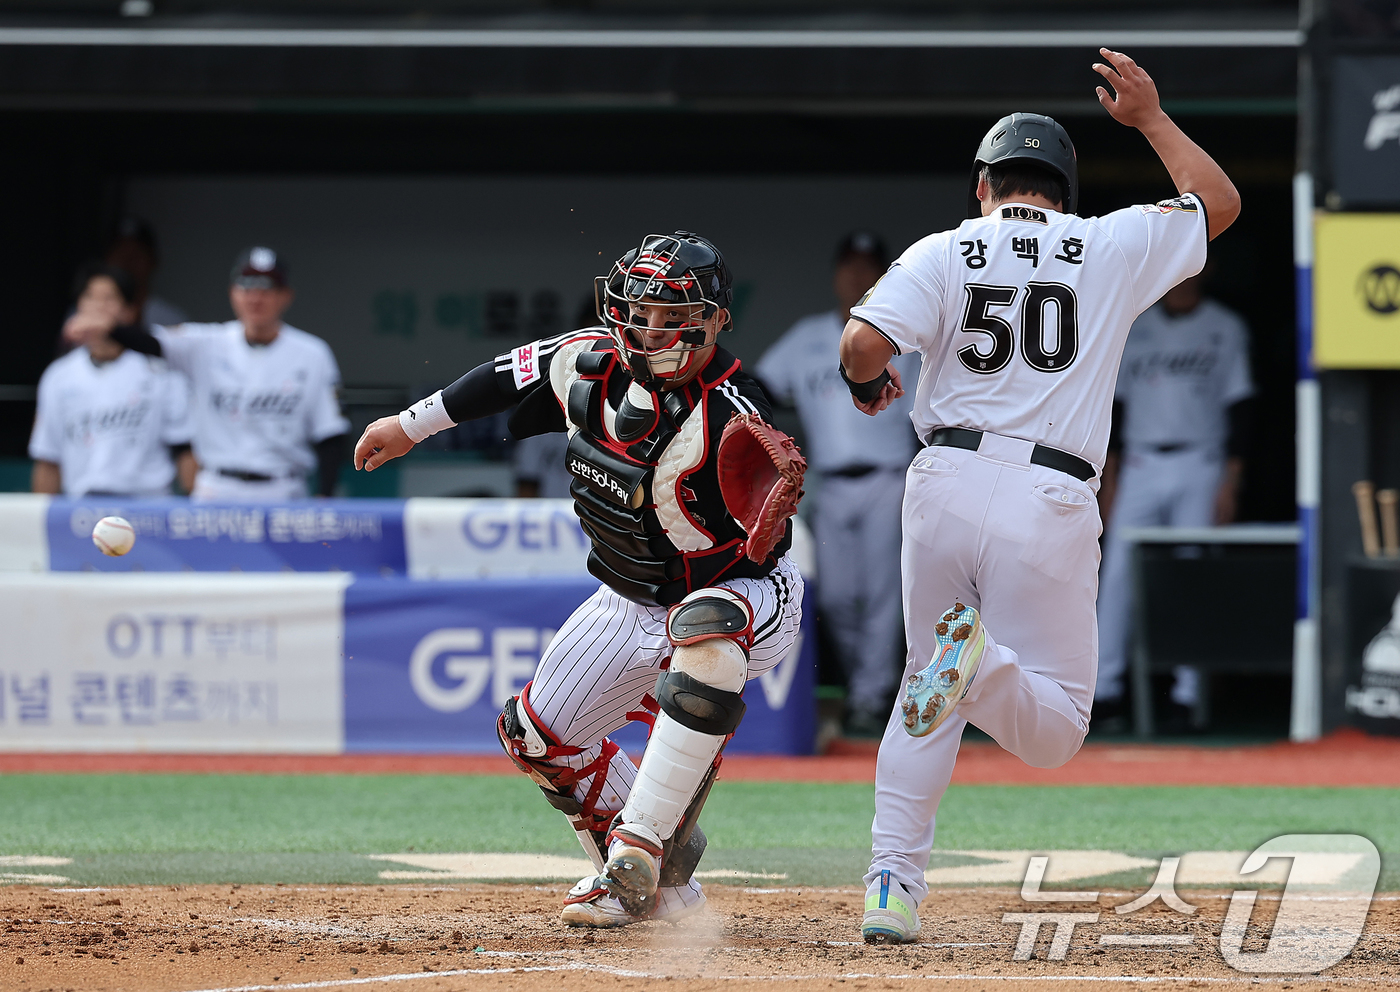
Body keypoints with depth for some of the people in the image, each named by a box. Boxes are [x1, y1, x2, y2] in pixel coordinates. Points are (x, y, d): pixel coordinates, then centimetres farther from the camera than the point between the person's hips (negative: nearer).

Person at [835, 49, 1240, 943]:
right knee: (1055, 732, 3)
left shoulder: (945, 253, 5)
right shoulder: (1114, 248, 8)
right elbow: (1221, 203, 24)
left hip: (948, 486, 2)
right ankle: (984, 664, -31)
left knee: (924, 695, 20)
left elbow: (863, 345, -9)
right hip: (1050, 503, -2)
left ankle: (893, 890, 9)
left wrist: (869, 383, 14)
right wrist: (1152, 118, 35)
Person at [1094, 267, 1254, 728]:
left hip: (1199, 467, -2)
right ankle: (1105, 689, -3)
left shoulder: (1225, 328, 4)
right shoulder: (1133, 325, 10)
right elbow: (1115, 402, 12)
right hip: (1140, 464, 2)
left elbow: (1238, 407, 1)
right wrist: (1110, 475, 5)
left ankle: (1188, 694, -1)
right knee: (1118, 574, -5)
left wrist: (1230, 480, -6)